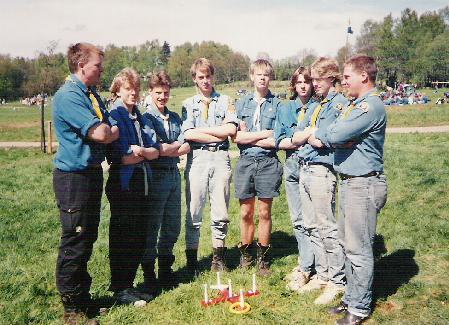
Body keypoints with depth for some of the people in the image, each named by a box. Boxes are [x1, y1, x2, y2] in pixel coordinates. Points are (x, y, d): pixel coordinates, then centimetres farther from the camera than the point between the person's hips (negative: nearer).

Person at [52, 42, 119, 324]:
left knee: (87, 239, 18)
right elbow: (100, 134, -22)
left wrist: (108, 132, -6)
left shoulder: (92, 94, 13)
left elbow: (113, 130, 15)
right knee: (74, 243, 0)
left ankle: (83, 297, 33)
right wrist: (114, 131, -3)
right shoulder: (68, 95, -17)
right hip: (74, 177, -9)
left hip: (93, 172, 10)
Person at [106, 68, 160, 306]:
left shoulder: (141, 118, 14)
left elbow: (155, 151, 5)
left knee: (139, 238, 12)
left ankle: (129, 284, 25)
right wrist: (144, 155, -3)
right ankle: (120, 290, 12)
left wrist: (140, 152, -16)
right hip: (123, 186, -7)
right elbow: (117, 157, -16)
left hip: (143, 185, 7)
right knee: (122, 239, 0)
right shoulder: (114, 117, -8)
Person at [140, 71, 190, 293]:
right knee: (151, 227, 2)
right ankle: (149, 276, 13)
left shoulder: (175, 118, 14)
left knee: (172, 226, 13)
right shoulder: (145, 118, -5)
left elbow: (186, 147, 2)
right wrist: (177, 146, -5)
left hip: (174, 174, 6)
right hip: (155, 175, -6)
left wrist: (167, 149, -11)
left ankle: (165, 270, 28)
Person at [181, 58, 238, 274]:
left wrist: (201, 129, -3)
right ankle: (191, 260, 10)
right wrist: (219, 134, -6)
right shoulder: (188, 105, 12)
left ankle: (218, 258, 17)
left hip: (220, 158, 0)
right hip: (197, 157, 0)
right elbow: (187, 134, -5)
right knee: (193, 212, 1)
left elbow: (231, 129, -5)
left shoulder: (225, 102, 12)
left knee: (220, 212, 5)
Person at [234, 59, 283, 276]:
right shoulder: (241, 103, 8)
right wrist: (264, 134, -6)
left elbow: (277, 140, -8)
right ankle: (245, 254, 21)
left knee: (264, 212, 4)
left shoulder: (278, 105, 1)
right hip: (245, 161, 2)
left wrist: (248, 138, -6)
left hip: (268, 162, -1)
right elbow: (236, 136, -2)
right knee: (246, 213, 7)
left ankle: (262, 258, 17)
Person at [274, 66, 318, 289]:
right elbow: (279, 141, 2)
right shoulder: (286, 109, 13)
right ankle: (306, 261, 23)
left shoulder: (320, 107, 3)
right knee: (297, 219, 9)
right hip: (292, 165, 4)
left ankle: (304, 269, 0)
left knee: (309, 219, -7)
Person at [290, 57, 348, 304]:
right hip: (305, 170, 9)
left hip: (321, 171, -9)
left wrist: (309, 133, 1)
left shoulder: (338, 103, -9)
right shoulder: (317, 106, 18)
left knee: (327, 229, -3)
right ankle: (322, 275, 24)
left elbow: (319, 141, -18)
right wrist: (312, 132, -4)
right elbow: (296, 139, 12)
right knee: (312, 227, 13)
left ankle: (337, 281, 8)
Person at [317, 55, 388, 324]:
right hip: (349, 182, 10)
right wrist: (341, 140, -11)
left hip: (364, 184, -10)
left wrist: (316, 133, -2)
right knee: (348, 244, 16)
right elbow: (334, 135, 12)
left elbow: (336, 135, -22)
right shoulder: (356, 104, 17)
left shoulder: (371, 106, -16)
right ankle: (352, 297, 29)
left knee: (359, 249, -2)